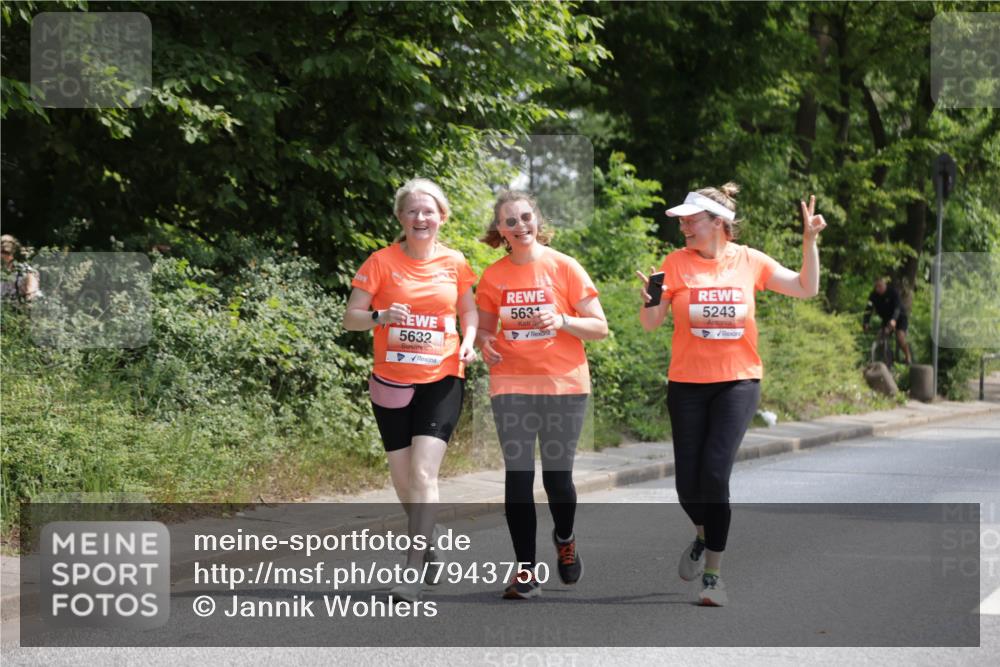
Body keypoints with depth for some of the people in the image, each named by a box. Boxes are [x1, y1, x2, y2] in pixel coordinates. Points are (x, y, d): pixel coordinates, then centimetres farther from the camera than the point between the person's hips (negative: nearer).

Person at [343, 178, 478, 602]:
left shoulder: (455, 263, 2)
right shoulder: (382, 262, -3)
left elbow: (469, 311, 17)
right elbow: (350, 317, -3)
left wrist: (469, 341, -4)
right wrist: (381, 316, -23)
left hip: (442, 379, -1)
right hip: (392, 381, 1)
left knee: (423, 472, -16)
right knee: (402, 478, 9)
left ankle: (413, 573, -17)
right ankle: (426, 543, 36)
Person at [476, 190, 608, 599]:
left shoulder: (564, 267, -3)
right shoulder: (493, 276, 3)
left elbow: (600, 327, -2)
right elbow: (485, 327, 17)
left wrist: (562, 321, -19)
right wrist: (484, 342, -6)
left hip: (564, 385, -1)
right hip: (512, 386, 1)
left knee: (557, 475, 5)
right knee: (518, 475, -4)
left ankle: (565, 540, 36)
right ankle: (525, 571, 1)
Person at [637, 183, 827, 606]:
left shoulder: (749, 262, 1)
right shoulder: (677, 263, -1)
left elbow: (806, 289, 8)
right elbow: (650, 323, -3)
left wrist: (809, 240, -2)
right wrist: (650, 299, -24)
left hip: (738, 381, -1)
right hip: (687, 384, 1)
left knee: (715, 473, -17)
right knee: (687, 483, 1)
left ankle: (713, 575, -7)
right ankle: (703, 535, 36)